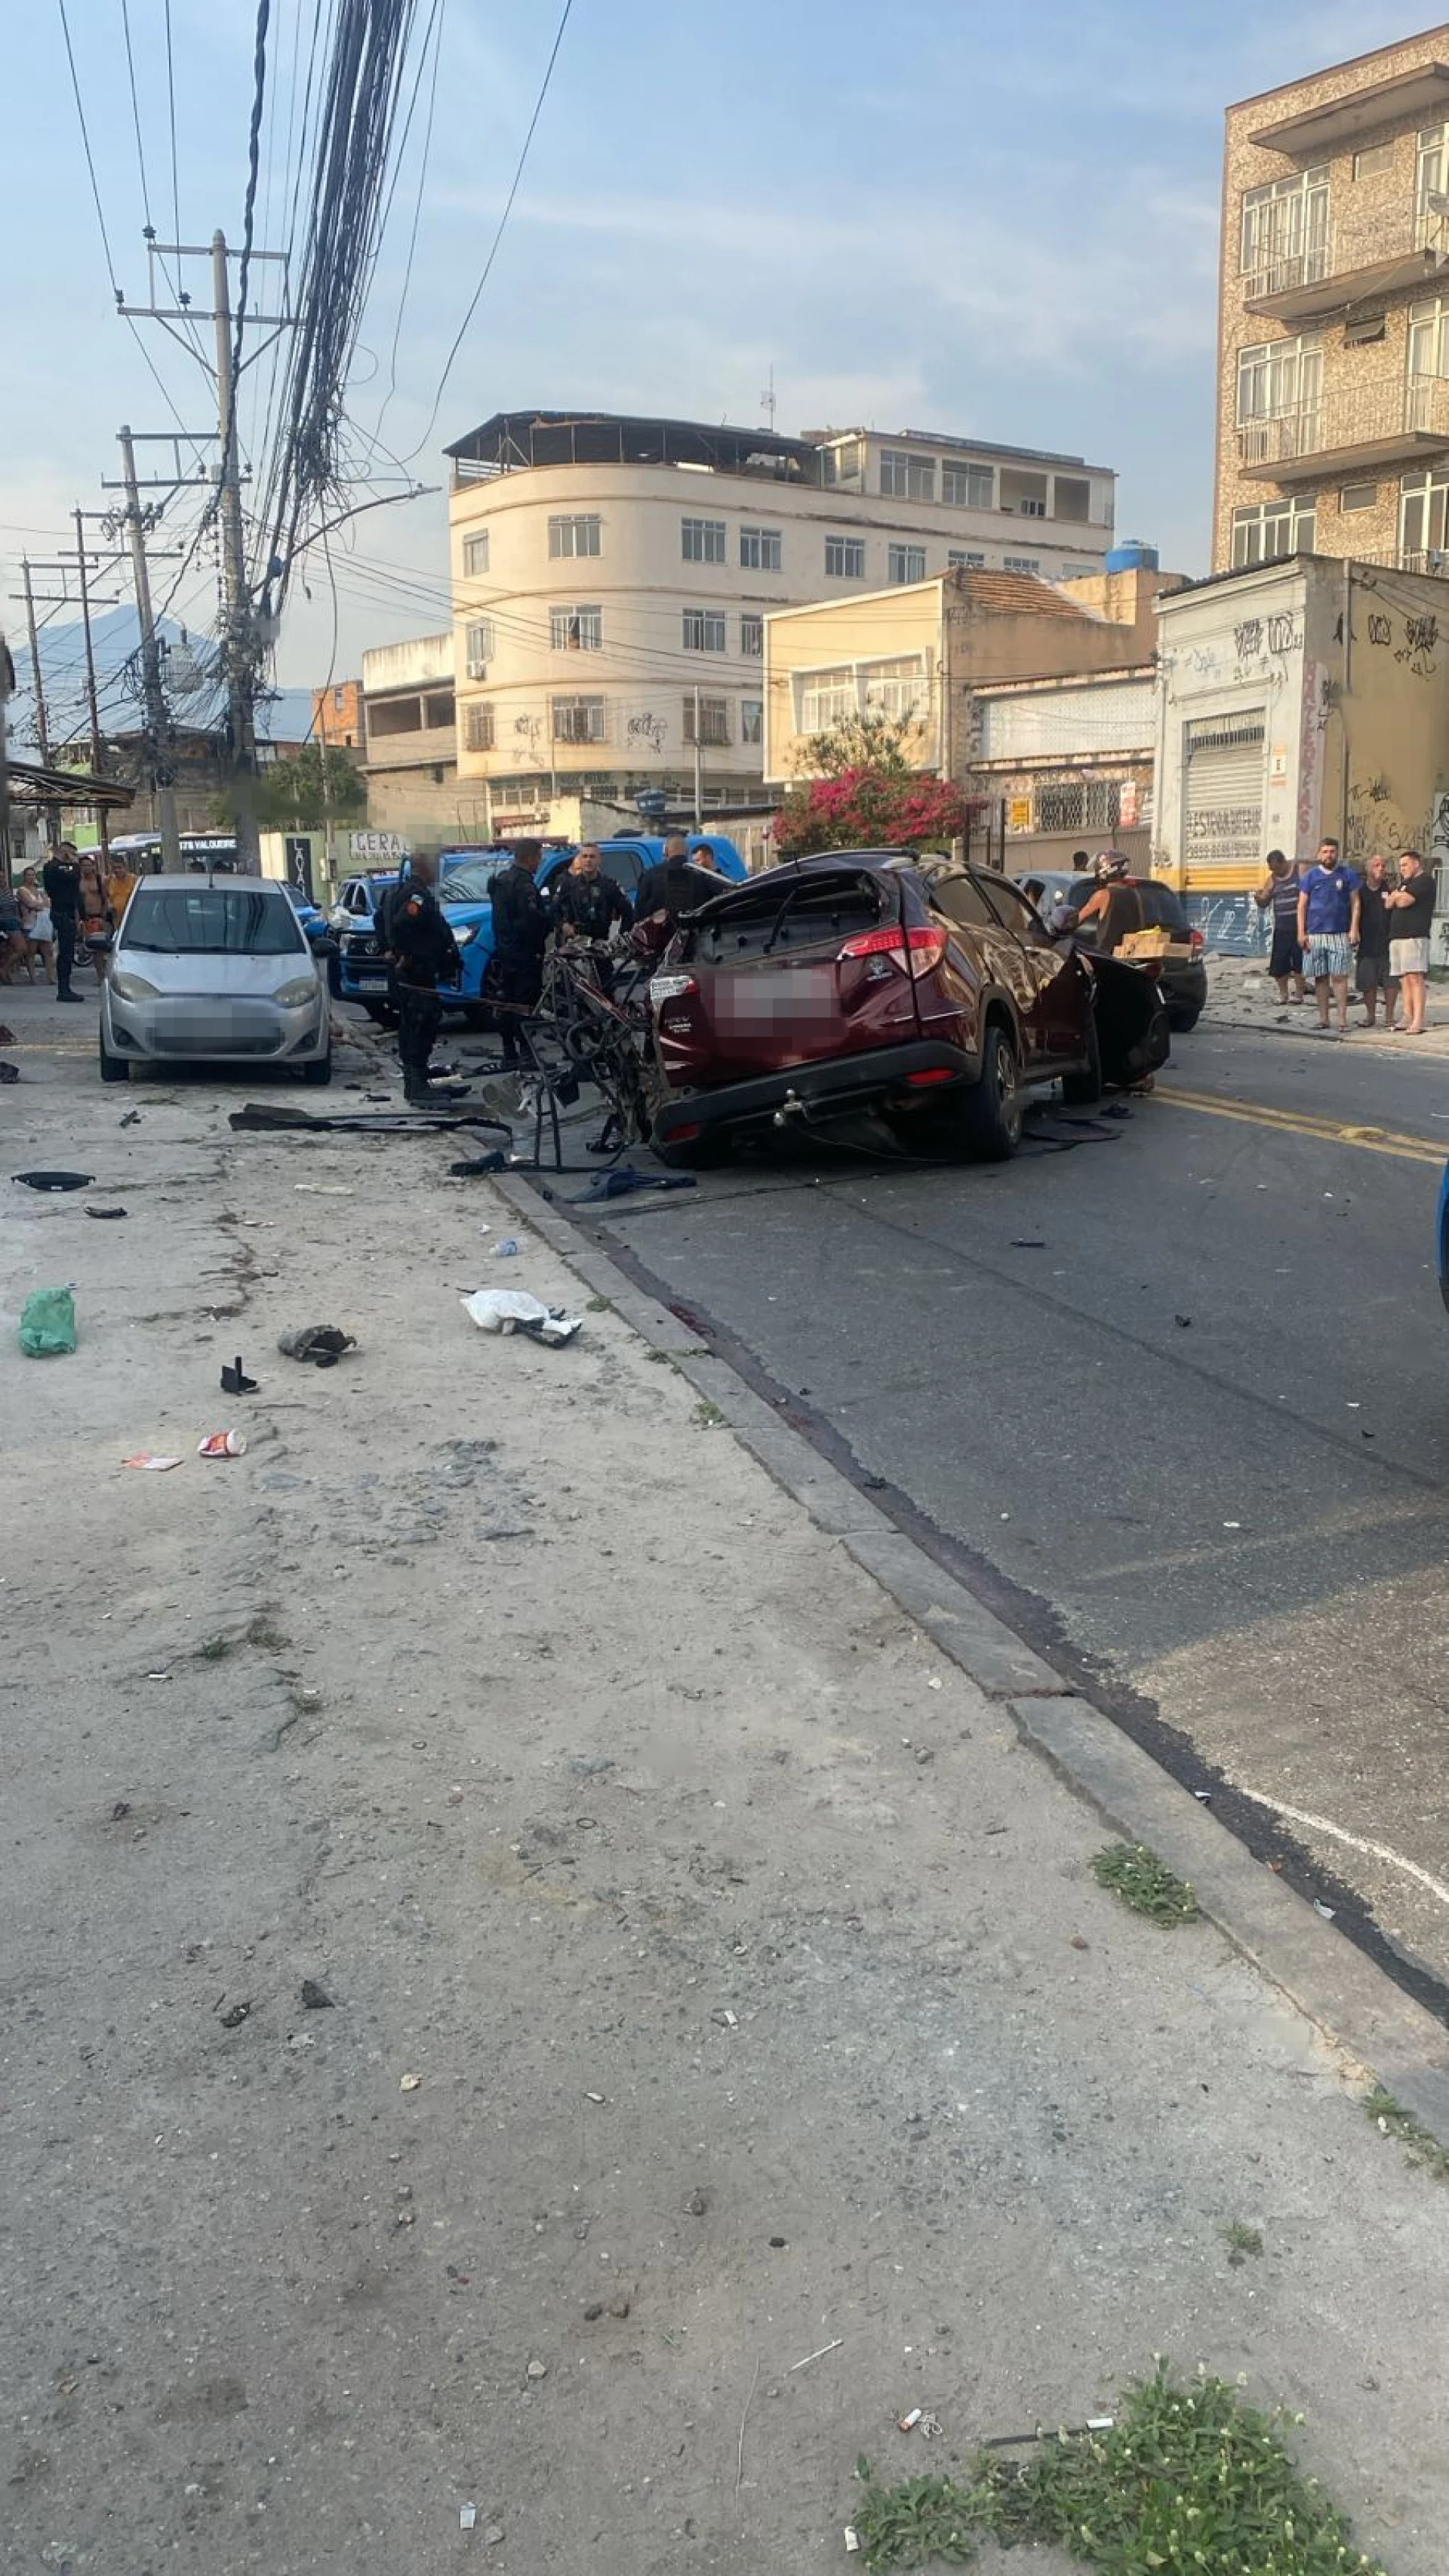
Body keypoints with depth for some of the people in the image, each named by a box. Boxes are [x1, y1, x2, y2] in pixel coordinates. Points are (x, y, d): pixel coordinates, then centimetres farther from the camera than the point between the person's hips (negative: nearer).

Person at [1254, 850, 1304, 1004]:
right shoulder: (1272, 879, 9)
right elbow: (1263, 903, 12)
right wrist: (1258, 898, -11)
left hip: (1299, 926, -4)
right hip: (1281, 928, 4)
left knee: (1299, 962, -1)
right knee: (1278, 963, 2)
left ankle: (1298, 993, 10)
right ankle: (1283, 993, 18)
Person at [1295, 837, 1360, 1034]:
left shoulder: (1349, 874, 7)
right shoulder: (1310, 875, 10)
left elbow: (1355, 903, 5)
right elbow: (1302, 905, 9)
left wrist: (1354, 929, -5)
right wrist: (1301, 933, 1)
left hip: (1340, 934, -2)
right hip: (1315, 934, 2)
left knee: (1339, 977, -5)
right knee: (1320, 978, 5)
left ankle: (1343, 1020, -4)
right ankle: (1323, 1019, 10)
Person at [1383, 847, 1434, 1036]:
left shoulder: (1424, 880, -2)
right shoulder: (1404, 883, 27)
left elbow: (1404, 901, -13)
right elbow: (1388, 904, 19)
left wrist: (1396, 896, 7)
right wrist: (1397, 896, 0)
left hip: (1415, 936, -9)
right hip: (1397, 936, 9)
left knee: (1415, 977, -15)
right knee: (1404, 979, 5)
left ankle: (1418, 1022, -20)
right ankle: (1408, 1018, 4)